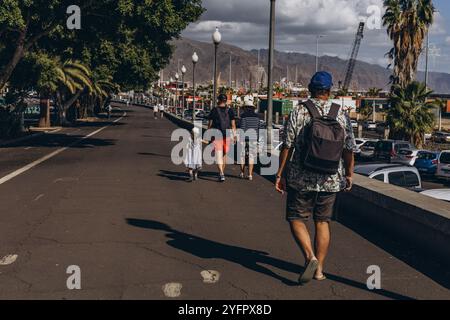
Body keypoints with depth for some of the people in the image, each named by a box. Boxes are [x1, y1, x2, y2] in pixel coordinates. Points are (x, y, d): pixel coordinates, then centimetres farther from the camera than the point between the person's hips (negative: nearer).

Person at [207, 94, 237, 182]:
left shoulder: (214, 110, -3)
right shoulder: (230, 111, 2)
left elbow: (210, 124, 0)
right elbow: (233, 124, -1)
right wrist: (234, 135, 3)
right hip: (227, 135, 3)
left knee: (219, 155, -4)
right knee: (225, 154, 17)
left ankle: (221, 173, -20)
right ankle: (221, 173, 28)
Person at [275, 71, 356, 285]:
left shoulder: (299, 112, -7)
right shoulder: (342, 115, 1)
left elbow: (288, 146, -9)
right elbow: (349, 149, 4)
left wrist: (280, 173, -1)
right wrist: (349, 174, 16)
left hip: (301, 179, -3)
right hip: (331, 181, 3)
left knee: (297, 219, 8)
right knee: (323, 222, 12)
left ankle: (310, 257, -11)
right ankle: (319, 269, 17)